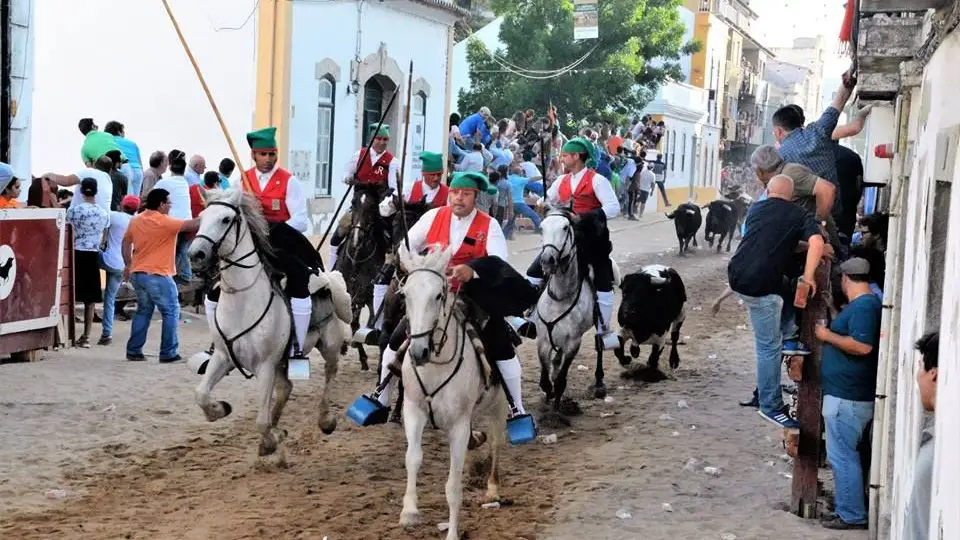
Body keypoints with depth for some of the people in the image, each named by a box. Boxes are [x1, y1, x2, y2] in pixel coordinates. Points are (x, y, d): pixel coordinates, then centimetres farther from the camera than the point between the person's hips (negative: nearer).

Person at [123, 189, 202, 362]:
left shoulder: (135, 221, 8)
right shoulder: (166, 222, -13)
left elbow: (126, 243, 19)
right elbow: (193, 225, -14)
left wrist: (128, 265, 28)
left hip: (137, 274, 7)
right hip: (158, 276, -7)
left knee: (143, 311, 18)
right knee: (171, 312, 3)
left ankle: (133, 351, 14)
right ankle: (168, 353, 1)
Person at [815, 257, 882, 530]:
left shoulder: (863, 306, -17)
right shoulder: (866, 303, 15)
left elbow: (862, 346, -27)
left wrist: (828, 336, -17)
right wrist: (832, 333, 20)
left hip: (847, 397, -10)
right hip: (850, 393, 10)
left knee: (842, 456, -6)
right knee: (847, 454, 15)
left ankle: (852, 515, -1)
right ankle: (852, 510, 21)